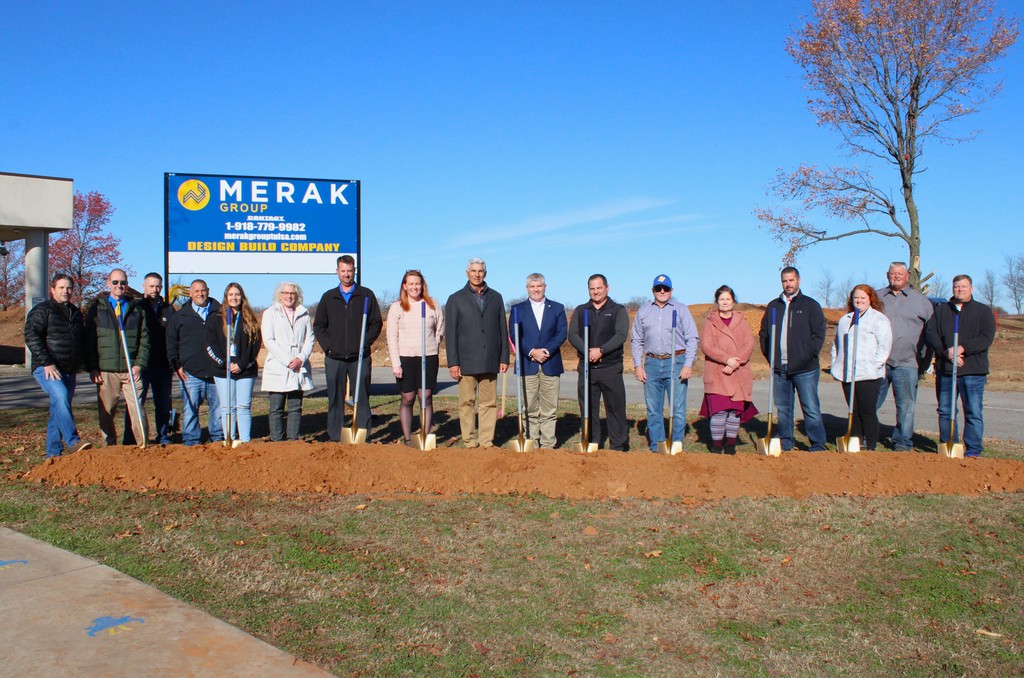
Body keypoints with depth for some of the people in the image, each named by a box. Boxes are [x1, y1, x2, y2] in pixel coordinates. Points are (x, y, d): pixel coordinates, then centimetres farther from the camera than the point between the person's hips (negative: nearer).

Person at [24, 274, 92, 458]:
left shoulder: (76, 313, 19)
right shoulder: (42, 310, -1)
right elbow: (31, 337, -11)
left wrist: (77, 365, 17)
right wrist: (47, 363, -19)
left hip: (69, 370, 7)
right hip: (46, 368, -6)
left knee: (58, 411, 8)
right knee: (60, 396, -30)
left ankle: (54, 453, 12)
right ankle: (72, 442, -35)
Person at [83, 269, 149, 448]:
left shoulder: (137, 308, 11)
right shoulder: (96, 308, 9)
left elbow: (144, 338, 8)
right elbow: (88, 341, 7)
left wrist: (139, 364, -3)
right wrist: (92, 368, -1)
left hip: (131, 370, 0)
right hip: (106, 371, 0)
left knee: (137, 410, -5)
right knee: (106, 413, 3)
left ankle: (143, 446, 0)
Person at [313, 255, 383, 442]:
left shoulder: (366, 295, 6)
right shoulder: (328, 297, 11)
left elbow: (377, 323, 5)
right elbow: (318, 326, 12)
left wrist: (365, 343, -7)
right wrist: (327, 346, -1)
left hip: (359, 358, -2)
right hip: (334, 358, 2)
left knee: (362, 398, 1)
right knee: (335, 399, 5)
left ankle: (364, 437, 6)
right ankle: (335, 439, 12)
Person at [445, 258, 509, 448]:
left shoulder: (496, 298, 13)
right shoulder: (456, 299, 6)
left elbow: (503, 330, 13)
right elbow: (451, 333, 2)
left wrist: (504, 357, 6)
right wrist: (452, 362, -5)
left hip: (490, 361, 2)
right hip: (466, 361, -2)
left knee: (489, 403, 3)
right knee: (467, 403, 0)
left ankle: (487, 442, 9)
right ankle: (470, 443, 7)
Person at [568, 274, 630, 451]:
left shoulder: (618, 310, 6)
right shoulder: (580, 311, 14)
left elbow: (621, 335, -7)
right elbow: (573, 335, 3)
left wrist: (601, 350, -19)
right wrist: (587, 351, -14)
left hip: (611, 368, -2)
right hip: (586, 367, 2)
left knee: (616, 408, 0)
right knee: (588, 410, 5)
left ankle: (619, 447, 8)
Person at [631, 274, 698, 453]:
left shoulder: (681, 309, 5)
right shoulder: (643, 311, 13)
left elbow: (692, 338, 2)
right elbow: (637, 340, 15)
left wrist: (688, 365, -7)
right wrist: (638, 365, 5)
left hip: (676, 362, -3)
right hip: (652, 363, 3)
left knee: (678, 410, -4)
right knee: (653, 410, 6)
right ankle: (656, 448, 15)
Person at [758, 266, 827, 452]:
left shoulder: (810, 305, 4)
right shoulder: (773, 306, 14)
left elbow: (819, 334, -2)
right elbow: (763, 333, 18)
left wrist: (807, 357, -10)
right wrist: (769, 355, 5)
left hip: (805, 369, -4)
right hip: (779, 368, 4)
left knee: (811, 409, -5)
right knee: (782, 409, 8)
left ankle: (818, 445, 2)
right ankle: (785, 444, 17)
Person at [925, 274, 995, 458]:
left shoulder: (983, 311, 8)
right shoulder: (940, 310, 14)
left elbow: (987, 337, -4)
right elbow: (930, 333, 3)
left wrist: (963, 349, -17)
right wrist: (946, 351, -12)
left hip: (973, 370, -3)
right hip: (945, 369, 3)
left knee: (974, 413, -5)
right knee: (945, 411, 7)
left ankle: (973, 451, 0)